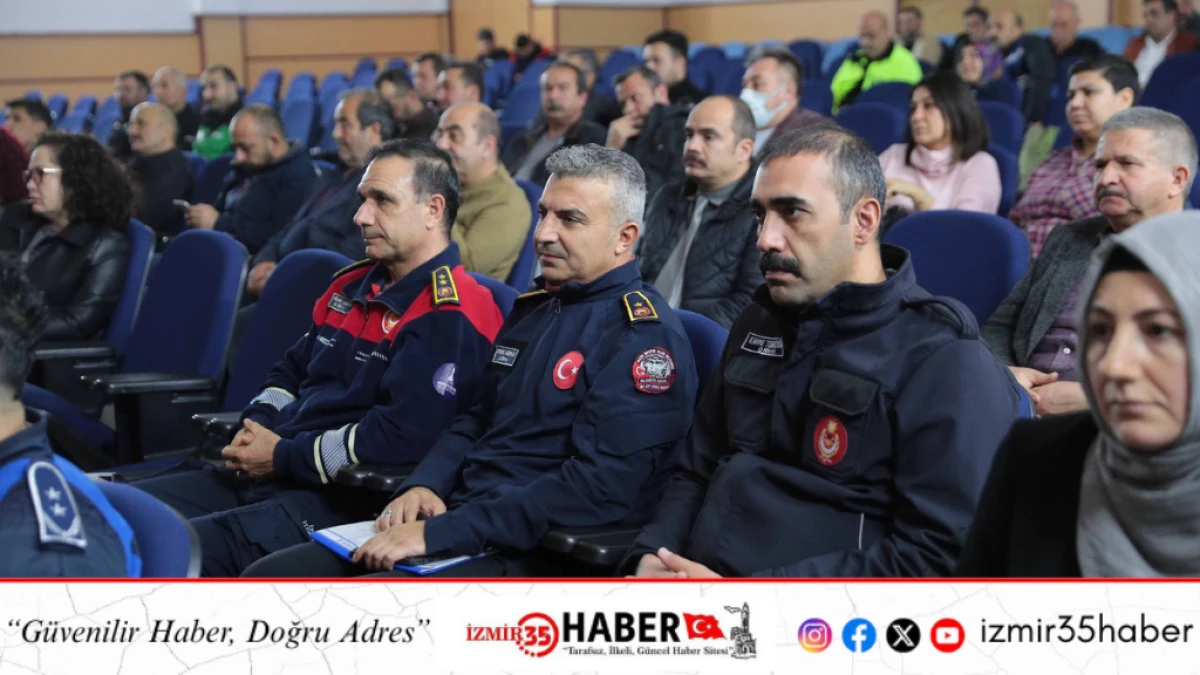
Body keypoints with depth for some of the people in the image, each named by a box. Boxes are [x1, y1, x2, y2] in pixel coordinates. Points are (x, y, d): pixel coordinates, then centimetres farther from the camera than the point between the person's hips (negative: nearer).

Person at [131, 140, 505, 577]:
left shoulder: (450, 317, -13)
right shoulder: (351, 286, 18)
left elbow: (403, 435, -24)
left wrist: (284, 457, -14)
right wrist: (257, 426, 5)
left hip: (344, 499, -9)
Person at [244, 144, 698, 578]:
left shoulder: (645, 337, -11)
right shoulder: (532, 310, 18)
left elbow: (599, 486, -20)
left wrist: (440, 533, -21)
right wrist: (423, 485, 0)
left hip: (531, 553, -8)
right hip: (455, 518, 9)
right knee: (267, 576, -4)